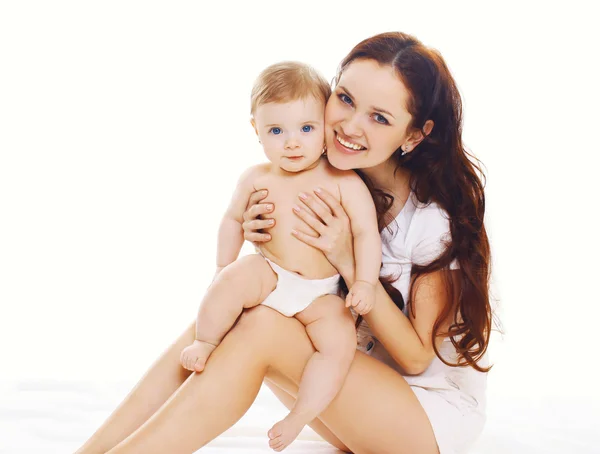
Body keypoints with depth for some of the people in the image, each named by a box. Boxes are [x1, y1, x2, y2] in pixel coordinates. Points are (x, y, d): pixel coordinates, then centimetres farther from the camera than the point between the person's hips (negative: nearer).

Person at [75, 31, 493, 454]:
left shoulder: (438, 215, -21)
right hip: (356, 379, 6)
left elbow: (417, 356, -17)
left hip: (436, 408, -6)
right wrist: (263, 240, -18)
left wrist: (348, 262, -27)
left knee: (261, 327, -28)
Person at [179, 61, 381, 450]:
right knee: (231, 282, -29)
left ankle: (300, 418, -14)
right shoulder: (257, 179, -1)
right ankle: (206, 342, -4)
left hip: (321, 292, -1)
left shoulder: (344, 181, -10)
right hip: (269, 273, 1)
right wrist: (223, 268, 15)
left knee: (340, 342, -24)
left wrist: (366, 282, -23)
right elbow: (234, 219, 15)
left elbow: (367, 232, -11)